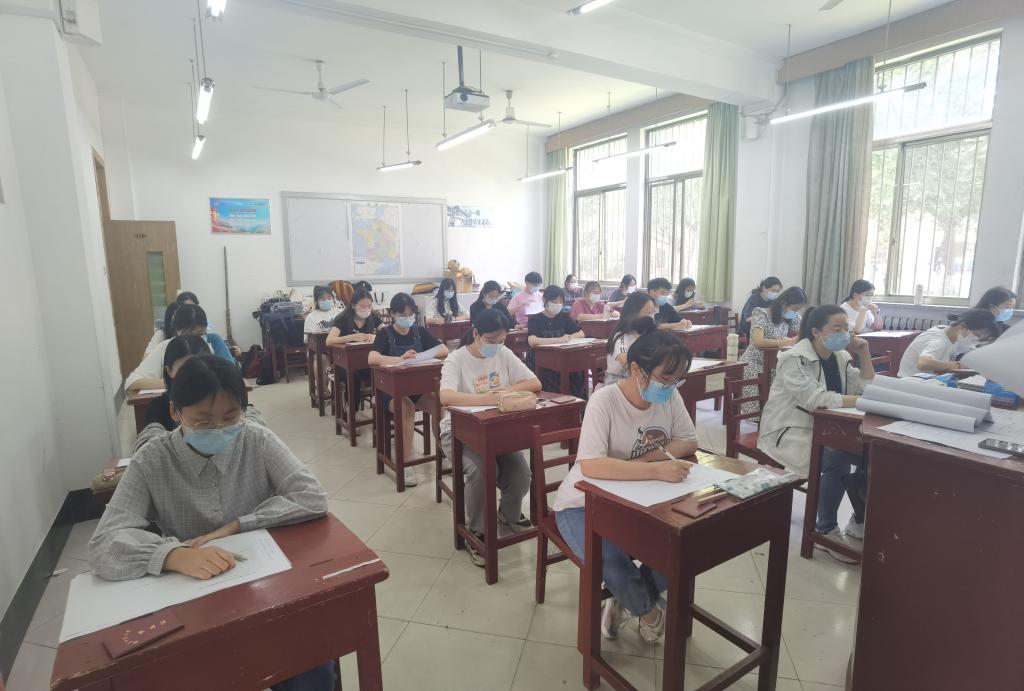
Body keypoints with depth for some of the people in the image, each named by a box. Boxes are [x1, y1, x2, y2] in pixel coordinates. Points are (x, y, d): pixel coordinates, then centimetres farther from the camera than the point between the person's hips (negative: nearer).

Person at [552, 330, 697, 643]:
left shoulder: (670, 397, -8)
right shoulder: (604, 401, -28)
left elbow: (689, 442, -2)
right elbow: (590, 465, -37)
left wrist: (649, 456, -20)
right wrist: (656, 469, -43)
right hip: (585, 504, -5)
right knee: (615, 567, -28)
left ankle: (626, 598, 14)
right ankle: (648, 609, 11)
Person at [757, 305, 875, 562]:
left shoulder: (840, 357, 8)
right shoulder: (795, 359, -16)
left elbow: (867, 389, 6)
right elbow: (816, 400, -28)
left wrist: (865, 355, -3)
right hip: (789, 433, -7)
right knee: (837, 459, -29)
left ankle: (860, 521, 10)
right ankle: (826, 531, -12)